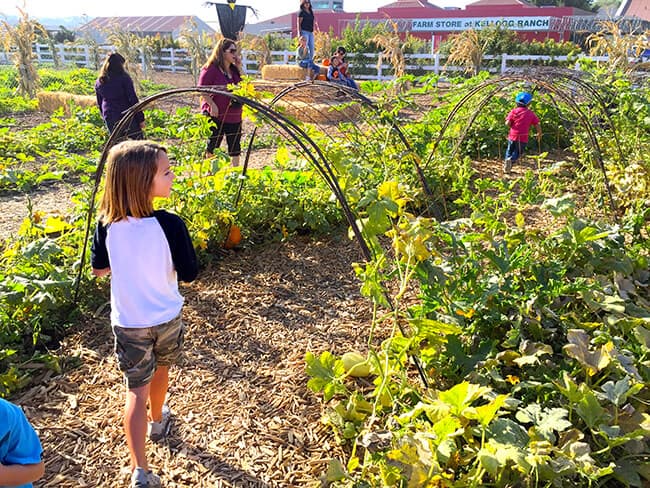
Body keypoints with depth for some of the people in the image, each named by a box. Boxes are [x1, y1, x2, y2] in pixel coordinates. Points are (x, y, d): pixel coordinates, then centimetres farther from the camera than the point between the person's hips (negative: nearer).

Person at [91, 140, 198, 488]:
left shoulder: (107, 224, -13)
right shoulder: (170, 224, -23)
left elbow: (99, 269, 2)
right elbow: (188, 274, -13)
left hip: (127, 322, 1)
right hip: (167, 317, -1)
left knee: (137, 388, 10)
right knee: (160, 370, 26)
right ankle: (158, 421, 51)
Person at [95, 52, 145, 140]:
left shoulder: (98, 82, 9)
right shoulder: (124, 78, -8)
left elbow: (99, 104, 15)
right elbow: (133, 99, -11)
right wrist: (141, 118, -7)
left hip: (110, 120, 5)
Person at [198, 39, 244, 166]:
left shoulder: (234, 70, 12)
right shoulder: (210, 69, -9)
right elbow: (202, 89, -13)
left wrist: (238, 68, 4)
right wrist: (212, 105, -22)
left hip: (234, 116, 7)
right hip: (216, 116, -7)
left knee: (235, 147, 12)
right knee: (212, 147, 2)